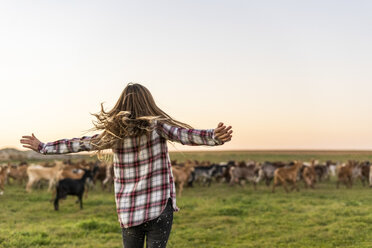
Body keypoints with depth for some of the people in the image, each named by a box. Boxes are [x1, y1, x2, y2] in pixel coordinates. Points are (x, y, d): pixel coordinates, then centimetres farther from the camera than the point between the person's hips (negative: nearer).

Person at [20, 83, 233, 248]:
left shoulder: (114, 133, 3)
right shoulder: (156, 125, -7)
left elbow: (77, 144, 10)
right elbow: (183, 134, -25)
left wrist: (43, 147, 22)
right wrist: (213, 137, -38)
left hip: (129, 212, 4)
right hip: (159, 207, -4)